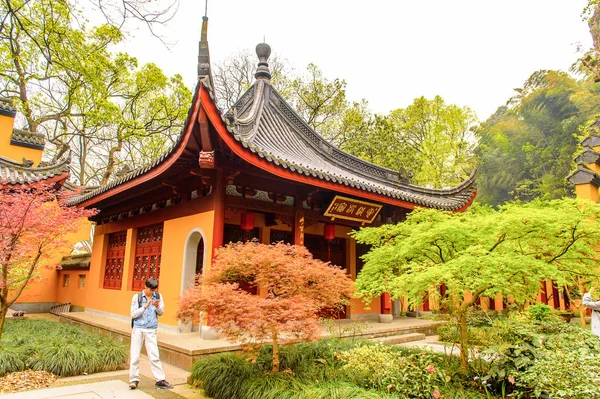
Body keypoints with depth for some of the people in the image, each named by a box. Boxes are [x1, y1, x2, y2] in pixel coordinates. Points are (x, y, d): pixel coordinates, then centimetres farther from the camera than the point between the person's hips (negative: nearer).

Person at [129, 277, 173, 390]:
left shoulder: (158, 296, 3)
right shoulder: (137, 297, -2)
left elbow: (161, 313, 8)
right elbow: (133, 314, -5)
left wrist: (157, 306, -13)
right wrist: (145, 306, -17)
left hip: (151, 330, 1)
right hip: (138, 329, 0)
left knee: (154, 356, 0)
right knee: (134, 356, 4)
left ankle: (160, 380, 7)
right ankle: (134, 379, 19)